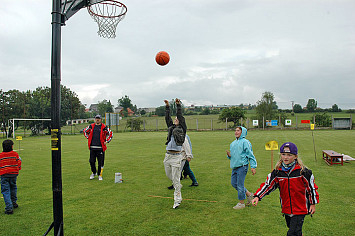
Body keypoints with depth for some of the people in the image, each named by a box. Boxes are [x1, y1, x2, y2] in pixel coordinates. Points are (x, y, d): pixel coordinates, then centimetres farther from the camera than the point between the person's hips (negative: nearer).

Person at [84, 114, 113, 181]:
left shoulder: (104, 127, 0)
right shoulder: (91, 126, 9)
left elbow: (110, 134, 6)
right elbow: (85, 131, 25)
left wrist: (106, 141, 1)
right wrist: (88, 138, 14)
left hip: (100, 148, -2)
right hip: (92, 147, 2)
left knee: (100, 162, 0)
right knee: (92, 161, 5)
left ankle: (100, 175, 15)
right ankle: (94, 173, 28)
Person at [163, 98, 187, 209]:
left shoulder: (182, 129, 2)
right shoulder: (171, 128, 16)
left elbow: (180, 116, -6)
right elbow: (167, 118, 14)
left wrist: (178, 105, -5)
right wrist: (167, 107, 11)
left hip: (176, 156, -6)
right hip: (167, 155, 6)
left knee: (176, 179, -4)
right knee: (169, 175, 17)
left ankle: (177, 200, 4)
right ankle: (178, 186, 43)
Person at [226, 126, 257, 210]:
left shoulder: (245, 142, -8)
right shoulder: (233, 143, 15)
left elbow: (250, 155, -10)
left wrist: (253, 166, -15)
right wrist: (229, 155, 0)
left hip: (242, 166, -8)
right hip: (234, 167, 8)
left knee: (240, 185, -3)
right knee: (234, 183, 12)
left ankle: (241, 203, 13)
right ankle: (249, 194, 29)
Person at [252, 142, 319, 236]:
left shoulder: (303, 171, -13)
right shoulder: (277, 172, -4)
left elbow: (312, 187, -2)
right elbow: (268, 185, -1)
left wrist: (313, 204, 3)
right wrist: (257, 197, -13)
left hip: (300, 209, -4)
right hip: (286, 209, 4)